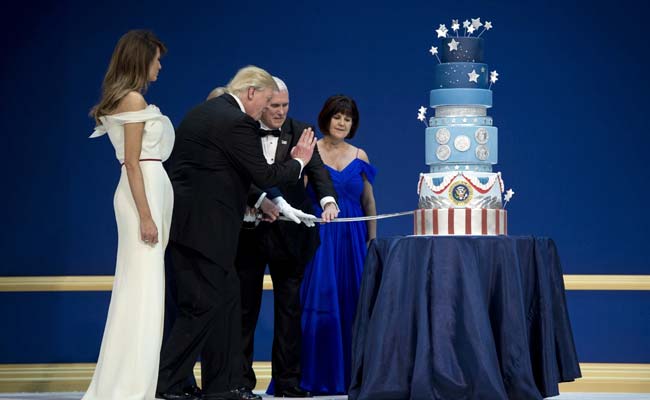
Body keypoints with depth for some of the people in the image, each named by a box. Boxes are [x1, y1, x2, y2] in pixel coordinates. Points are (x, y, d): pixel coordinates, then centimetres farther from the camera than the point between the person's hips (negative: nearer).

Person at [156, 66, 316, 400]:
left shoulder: (201, 112, 15)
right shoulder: (237, 122, -14)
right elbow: (264, 175, -14)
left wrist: (253, 202, 23)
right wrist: (298, 162, 3)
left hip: (184, 219, 10)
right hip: (203, 225, -10)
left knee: (227, 298, 14)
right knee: (204, 304, -5)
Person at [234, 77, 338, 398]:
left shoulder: (300, 132, 4)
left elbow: (317, 169, -7)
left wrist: (328, 201, -26)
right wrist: (261, 200, -30)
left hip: (289, 231, 2)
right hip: (250, 229, -1)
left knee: (289, 305, 5)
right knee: (245, 305, 5)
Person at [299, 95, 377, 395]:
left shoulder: (359, 157, 10)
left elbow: (368, 201, 14)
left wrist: (372, 239, 9)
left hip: (352, 238, 3)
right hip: (320, 235, -3)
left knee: (351, 303, 2)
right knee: (319, 302, -7)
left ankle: (349, 375, 8)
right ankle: (315, 377, -2)